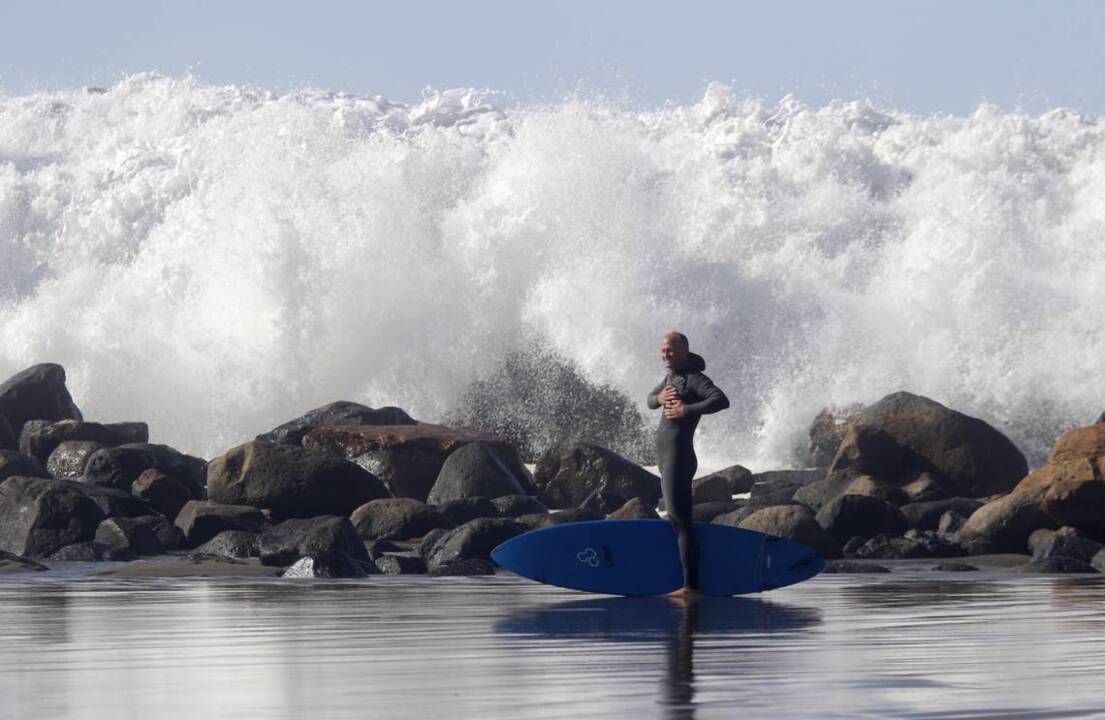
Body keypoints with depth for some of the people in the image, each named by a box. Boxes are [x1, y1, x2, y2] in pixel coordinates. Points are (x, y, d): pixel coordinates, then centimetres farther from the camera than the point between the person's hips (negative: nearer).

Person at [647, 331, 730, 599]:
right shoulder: (671, 376, 16)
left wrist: (686, 410, -26)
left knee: (680, 521, -12)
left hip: (678, 456, -11)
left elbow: (721, 400, -26)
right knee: (678, 519, 12)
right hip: (665, 455, 11)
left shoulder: (694, 378, -12)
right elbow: (650, 400, 26)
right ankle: (690, 583, 16)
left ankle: (691, 586, -14)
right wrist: (659, 398, 3)